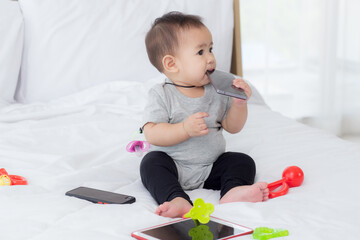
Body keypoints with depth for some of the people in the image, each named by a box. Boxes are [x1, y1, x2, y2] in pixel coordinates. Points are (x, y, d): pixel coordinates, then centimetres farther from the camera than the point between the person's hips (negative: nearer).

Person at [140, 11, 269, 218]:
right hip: (174, 167, -4)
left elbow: (232, 127, 10)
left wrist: (239, 103, -8)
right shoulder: (162, 95, -9)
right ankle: (178, 200, -51)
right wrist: (186, 129, -32)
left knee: (243, 161, -13)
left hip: (211, 168, 4)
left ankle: (232, 191, -41)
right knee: (151, 163, -30)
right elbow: (152, 134, -19)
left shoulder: (216, 91, 5)